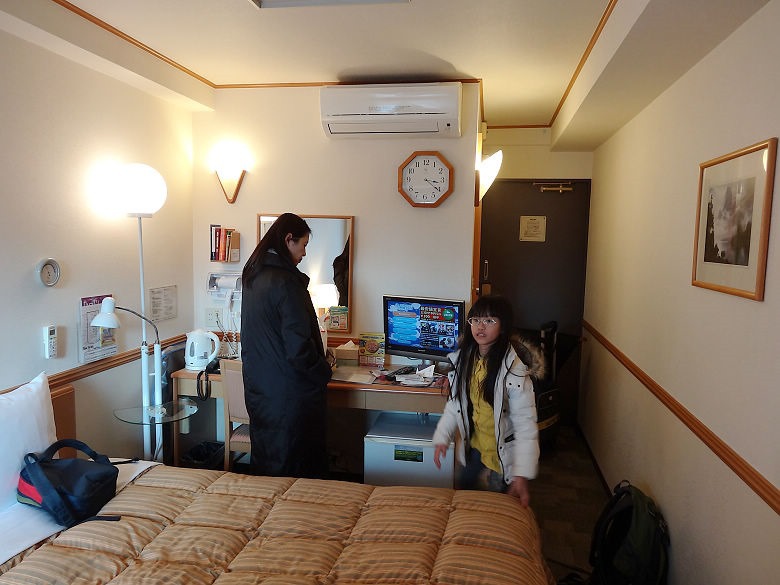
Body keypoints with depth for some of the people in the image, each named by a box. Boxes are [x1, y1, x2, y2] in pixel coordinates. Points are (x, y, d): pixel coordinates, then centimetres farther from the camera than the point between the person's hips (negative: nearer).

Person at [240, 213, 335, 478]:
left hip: (258, 387, 9)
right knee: (295, 468, 6)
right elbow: (298, 347, -23)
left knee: (265, 462, 21)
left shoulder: (252, 275, 7)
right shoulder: (286, 282, -20)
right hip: (290, 394, -9)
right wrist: (324, 371, -5)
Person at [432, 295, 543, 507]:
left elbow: (525, 425, -24)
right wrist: (442, 438, -5)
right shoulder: (464, 359, -5)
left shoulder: (514, 369, -26)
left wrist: (521, 475, -28)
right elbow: (455, 403, 5)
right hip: (475, 445, 6)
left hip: (503, 453, -6)